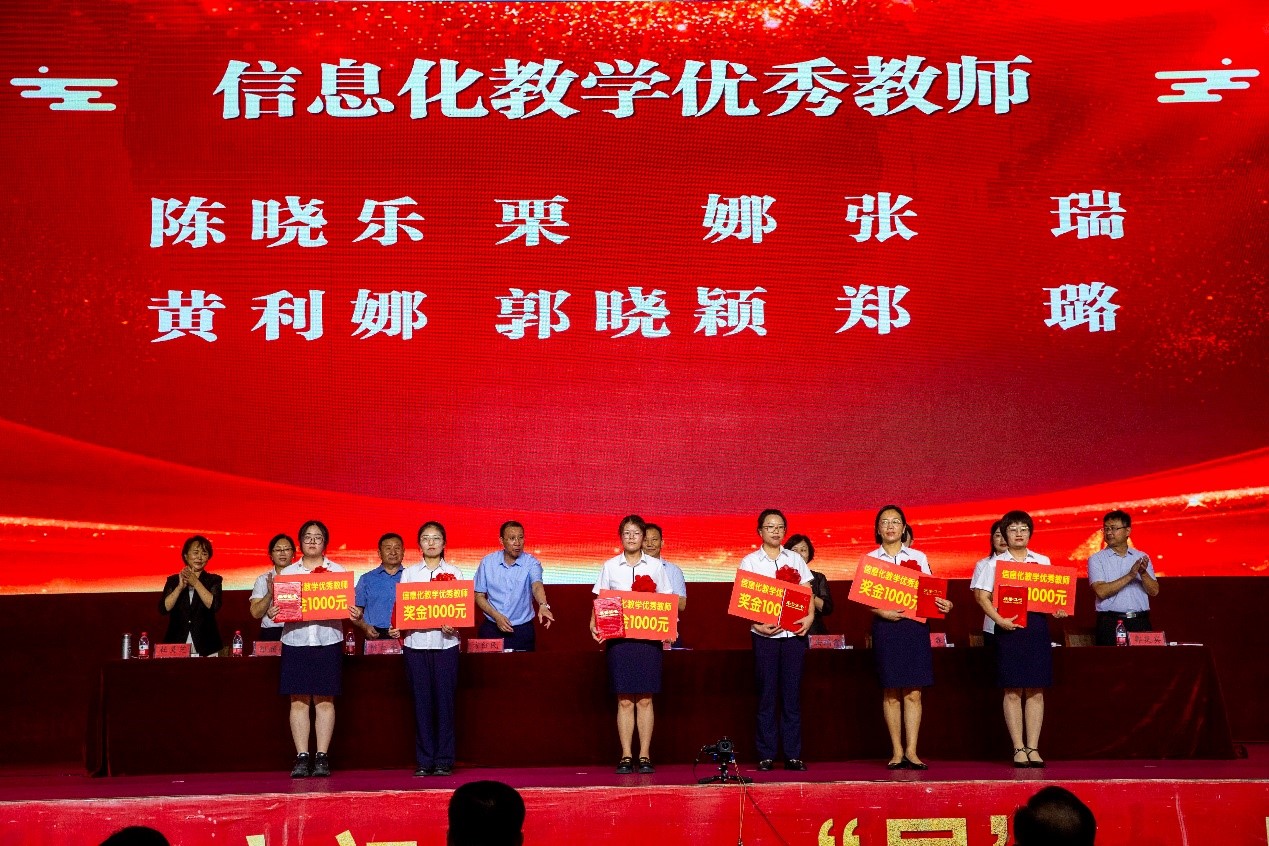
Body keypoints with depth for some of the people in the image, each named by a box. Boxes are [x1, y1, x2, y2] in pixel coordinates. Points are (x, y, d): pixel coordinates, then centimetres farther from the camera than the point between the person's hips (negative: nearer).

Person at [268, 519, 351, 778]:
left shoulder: (337, 571, 10)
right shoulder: (287, 573, 13)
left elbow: (348, 604, 6)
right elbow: (278, 605, 9)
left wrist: (354, 614, -15)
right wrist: (272, 613, -13)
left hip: (328, 641, -1)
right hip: (296, 641, 1)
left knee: (324, 700, -1)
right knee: (299, 701, -1)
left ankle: (322, 757, 1)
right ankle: (302, 758, 0)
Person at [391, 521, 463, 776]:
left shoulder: (454, 573, 8)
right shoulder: (409, 574, 11)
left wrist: (453, 625, -16)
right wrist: (397, 628, -11)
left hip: (445, 643, -1)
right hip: (416, 642, 1)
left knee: (444, 700, -2)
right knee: (421, 701, 1)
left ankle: (444, 760, 3)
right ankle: (424, 760, 6)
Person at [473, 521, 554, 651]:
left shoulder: (531, 563, -6)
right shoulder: (487, 562, 0)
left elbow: (537, 586, -24)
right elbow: (479, 596, 4)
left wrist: (543, 606, -45)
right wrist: (496, 616, -11)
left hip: (522, 631, -1)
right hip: (492, 629, 1)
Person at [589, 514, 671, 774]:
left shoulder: (655, 566, 7)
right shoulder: (610, 566, 8)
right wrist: (594, 625, -10)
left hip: (648, 636, 0)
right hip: (618, 636, 0)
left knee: (645, 700, 0)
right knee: (624, 701, 0)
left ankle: (644, 757, 4)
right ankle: (626, 757, 3)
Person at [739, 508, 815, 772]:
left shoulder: (795, 559, 12)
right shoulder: (749, 562, 5)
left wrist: (810, 616, -9)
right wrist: (758, 625, -16)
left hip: (794, 632, 2)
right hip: (765, 634, -2)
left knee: (792, 693, 1)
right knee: (767, 693, -1)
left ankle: (792, 754, 4)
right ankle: (766, 755, 4)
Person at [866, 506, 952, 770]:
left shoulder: (918, 558, 9)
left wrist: (941, 605, -13)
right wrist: (883, 612, -15)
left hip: (915, 626, 1)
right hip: (885, 627, -1)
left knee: (913, 692, -1)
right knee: (891, 693, 0)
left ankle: (911, 751, 1)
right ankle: (897, 751, 6)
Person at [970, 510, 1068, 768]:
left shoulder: (1043, 562, 13)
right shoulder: (995, 563, 5)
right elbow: (982, 595, -1)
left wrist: (1057, 610, -7)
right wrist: (999, 619, -14)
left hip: (1037, 625, 2)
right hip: (1009, 628, -2)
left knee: (1036, 690, 2)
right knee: (1013, 691, -1)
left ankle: (1033, 748, 6)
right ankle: (1018, 749, 3)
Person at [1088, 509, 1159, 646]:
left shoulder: (1142, 557, 13)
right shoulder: (1096, 559, 3)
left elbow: (1154, 591, 5)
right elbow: (1101, 591, -11)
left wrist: (1143, 573, -13)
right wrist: (1130, 575, -15)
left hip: (1140, 621, 2)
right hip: (1111, 623, -2)